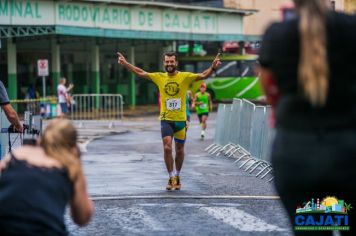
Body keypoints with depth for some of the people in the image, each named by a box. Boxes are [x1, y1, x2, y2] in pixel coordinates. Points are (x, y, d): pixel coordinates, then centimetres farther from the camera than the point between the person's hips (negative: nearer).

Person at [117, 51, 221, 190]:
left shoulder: (185, 77, -3)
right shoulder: (159, 77, 3)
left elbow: (203, 75, -12)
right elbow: (140, 73, 8)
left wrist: (213, 68, -30)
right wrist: (125, 63, 1)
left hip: (180, 120, 0)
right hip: (166, 120, 0)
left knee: (179, 151, 10)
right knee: (167, 148, -13)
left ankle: (177, 176, 30)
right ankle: (171, 178, 0)